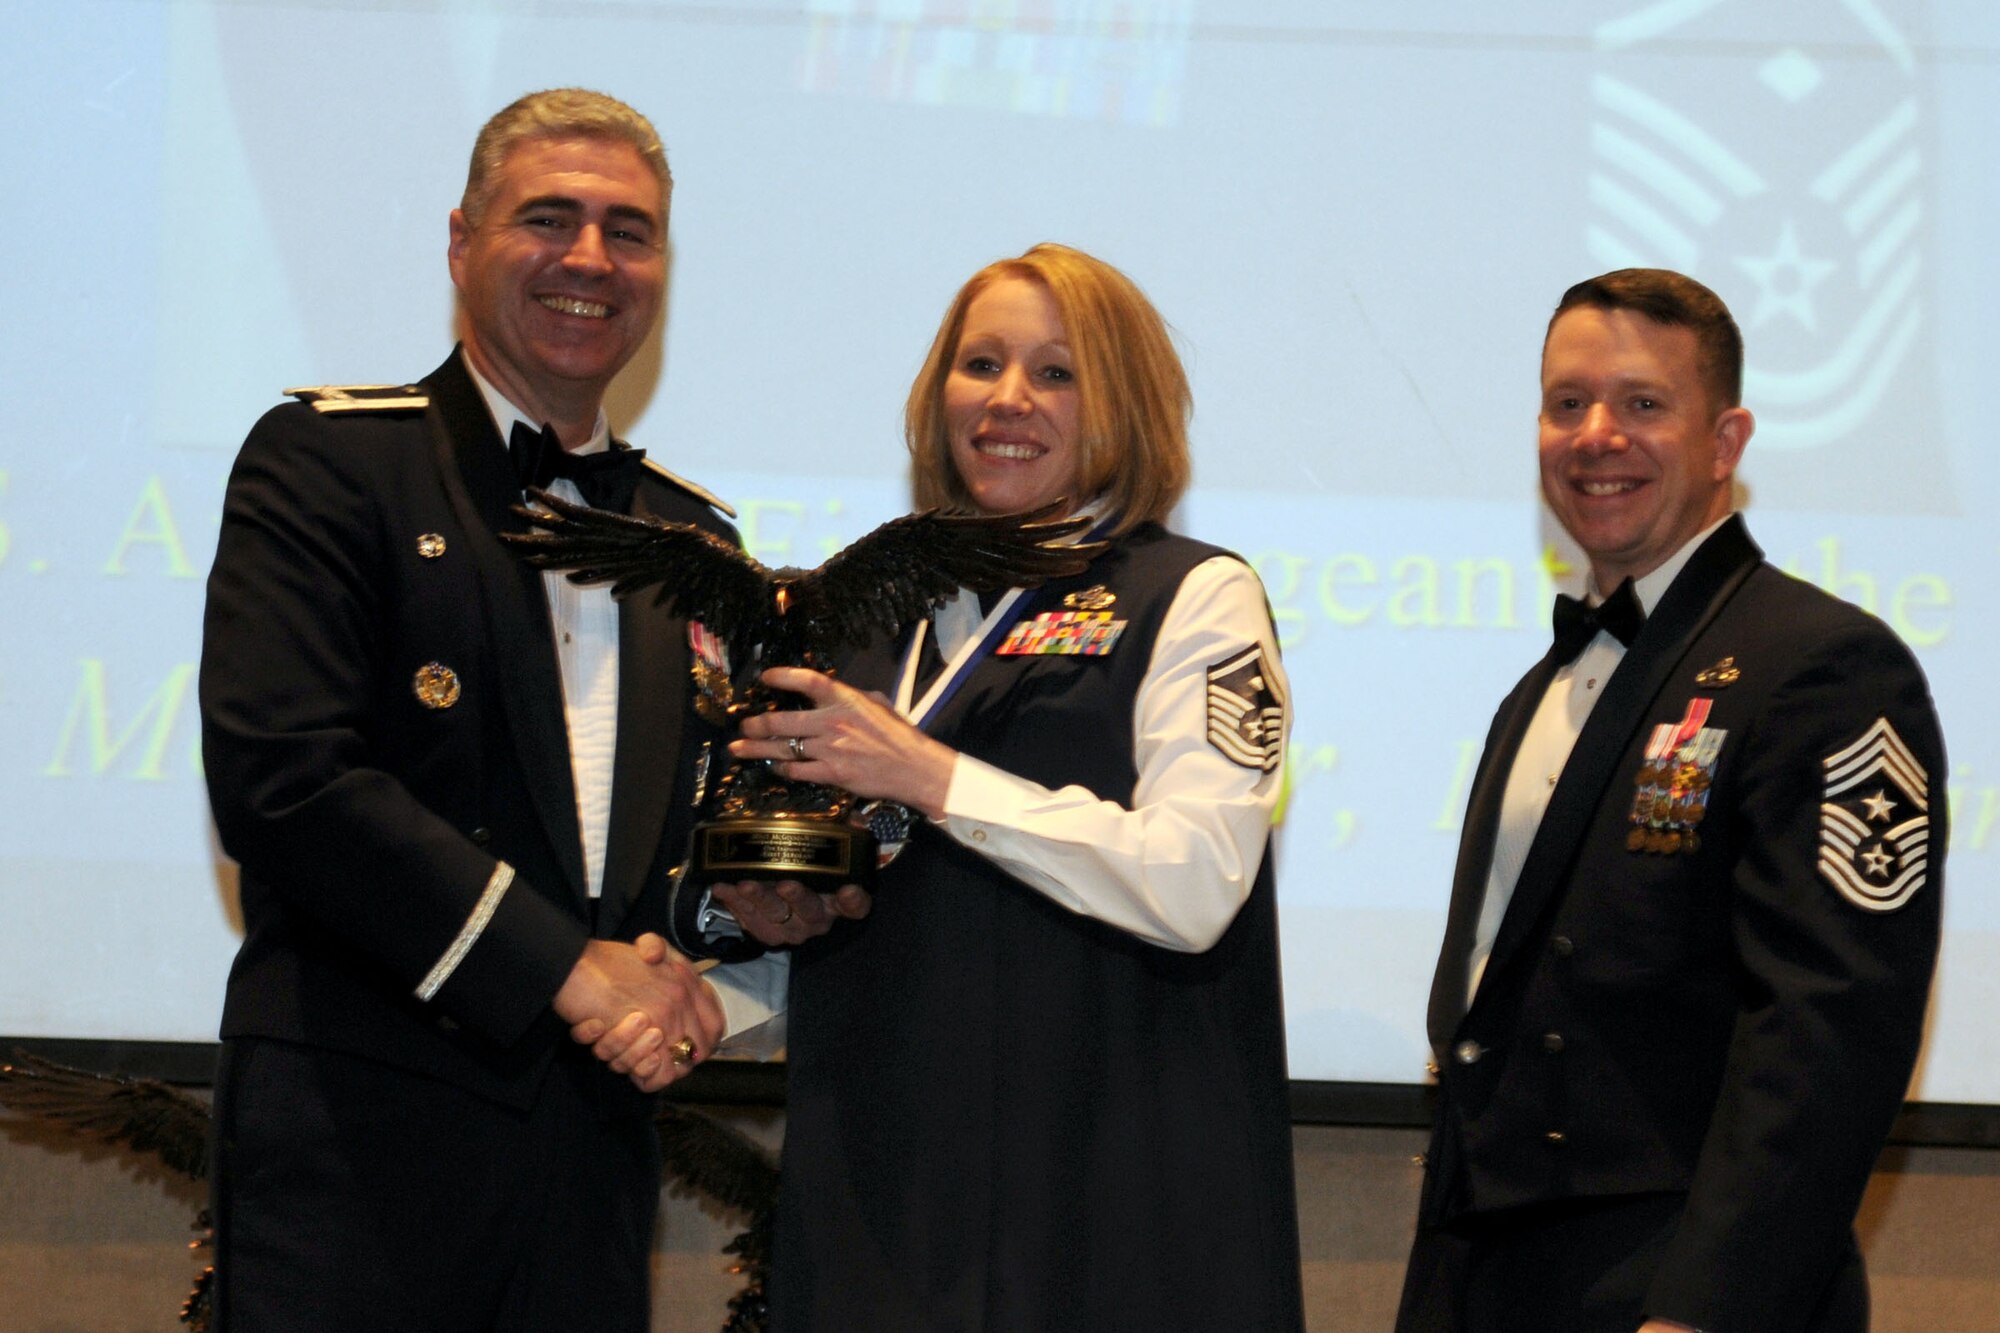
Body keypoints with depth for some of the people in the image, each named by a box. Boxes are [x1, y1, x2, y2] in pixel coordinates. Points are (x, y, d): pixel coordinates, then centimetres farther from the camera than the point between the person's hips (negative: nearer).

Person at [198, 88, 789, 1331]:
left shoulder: (695, 539, 18)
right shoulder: (327, 461, -1)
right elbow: (281, 778, -13)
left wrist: (681, 987, -2)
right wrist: (569, 970, -13)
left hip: (595, 1135, 5)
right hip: (366, 1130, -5)